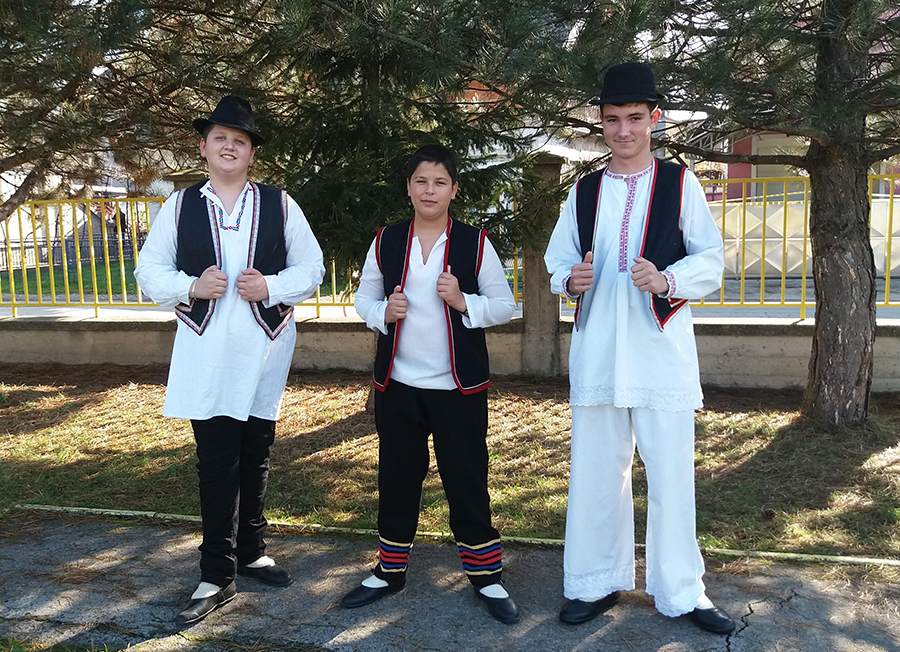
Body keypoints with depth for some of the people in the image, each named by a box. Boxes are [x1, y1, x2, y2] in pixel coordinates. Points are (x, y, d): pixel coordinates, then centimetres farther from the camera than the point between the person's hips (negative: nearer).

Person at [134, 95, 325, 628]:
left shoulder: (279, 204, 5)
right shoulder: (181, 206, 6)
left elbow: (312, 269, 4)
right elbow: (149, 272, 6)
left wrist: (271, 287, -14)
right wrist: (191, 286, -13)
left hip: (265, 349, 1)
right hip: (206, 353, -1)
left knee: (256, 457, 12)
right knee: (216, 463, 1)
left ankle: (250, 551, 32)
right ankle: (218, 577, 13)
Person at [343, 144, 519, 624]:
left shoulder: (474, 243, -1)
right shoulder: (385, 241, 5)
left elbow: (505, 306, 1)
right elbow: (364, 298, 12)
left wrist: (464, 303, -16)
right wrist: (383, 311, -10)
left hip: (459, 386, -2)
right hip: (397, 385, 2)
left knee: (467, 480, 4)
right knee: (396, 478, 13)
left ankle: (486, 577, 20)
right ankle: (389, 572, 30)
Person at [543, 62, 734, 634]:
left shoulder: (680, 183, 4)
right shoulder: (584, 192, 12)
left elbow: (711, 261, 2)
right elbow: (558, 262, 15)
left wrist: (667, 280, -18)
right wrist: (572, 279, -8)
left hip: (660, 350, -2)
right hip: (597, 350, 3)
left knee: (671, 473, 1)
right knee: (596, 469, 9)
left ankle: (681, 591, 18)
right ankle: (598, 583, 24)